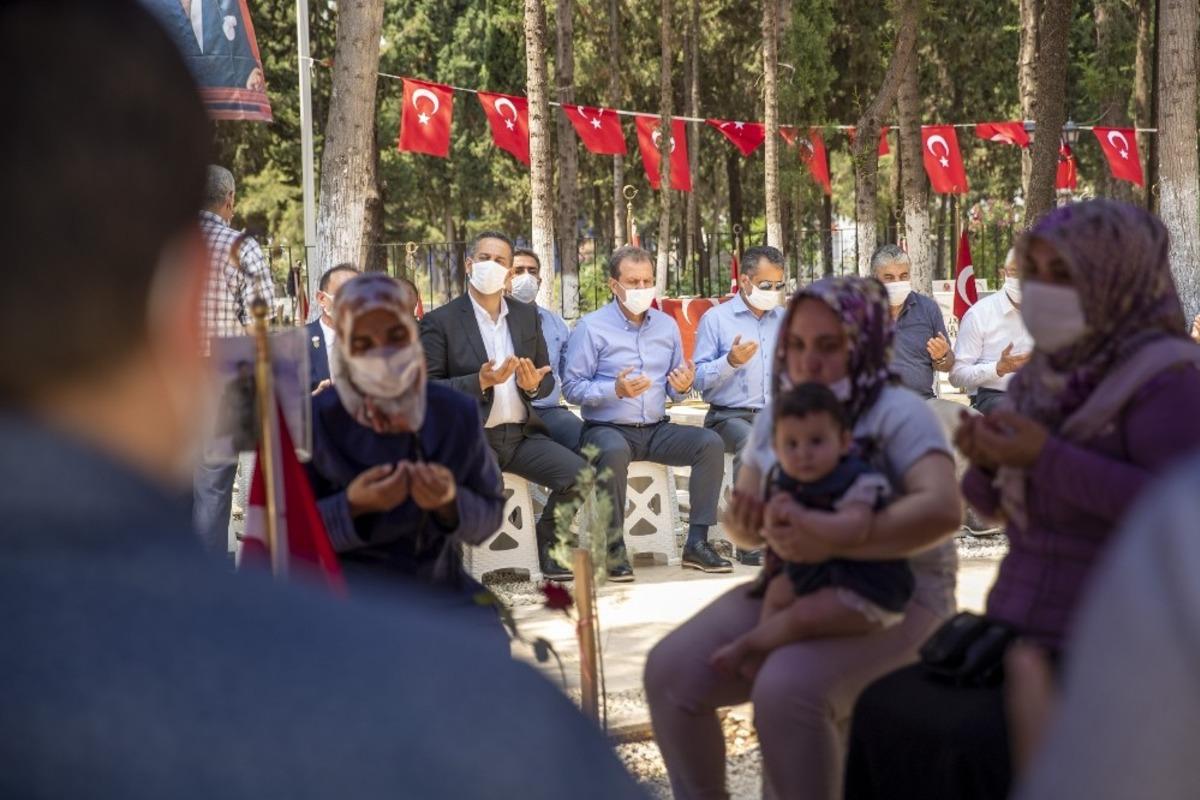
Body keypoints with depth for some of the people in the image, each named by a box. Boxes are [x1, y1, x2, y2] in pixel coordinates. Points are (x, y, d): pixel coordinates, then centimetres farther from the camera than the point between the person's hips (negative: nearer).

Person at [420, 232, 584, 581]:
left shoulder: (527, 316, 14)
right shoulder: (439, 321, -1)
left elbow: (547, 380, 17)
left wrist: (534, 385, -8)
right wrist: (480, 382, -20)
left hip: (522, 434, 5)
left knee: (580, 474, -17)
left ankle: (550, 543, 9)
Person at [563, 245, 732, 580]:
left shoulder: (667, 325, 14)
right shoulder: (591, 327, -2)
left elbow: (675, 389, 17)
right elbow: (571, 386, -8)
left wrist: (683, 386, -7)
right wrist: (615, 389, -22)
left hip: (656, 430, 5)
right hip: (606, 428, -5)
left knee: (711, 443, -19)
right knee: (614, 451, -39)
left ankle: (697, 542, -15)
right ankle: (614, 548, -25)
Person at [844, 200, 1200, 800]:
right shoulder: (1059, 369, 8)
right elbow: (997, 500, 15)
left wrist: (1047, 457, -25)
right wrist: (987, 454, -8)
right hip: (1032, 634, 8)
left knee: (983, 747, -23)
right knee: (890, 712, 1)